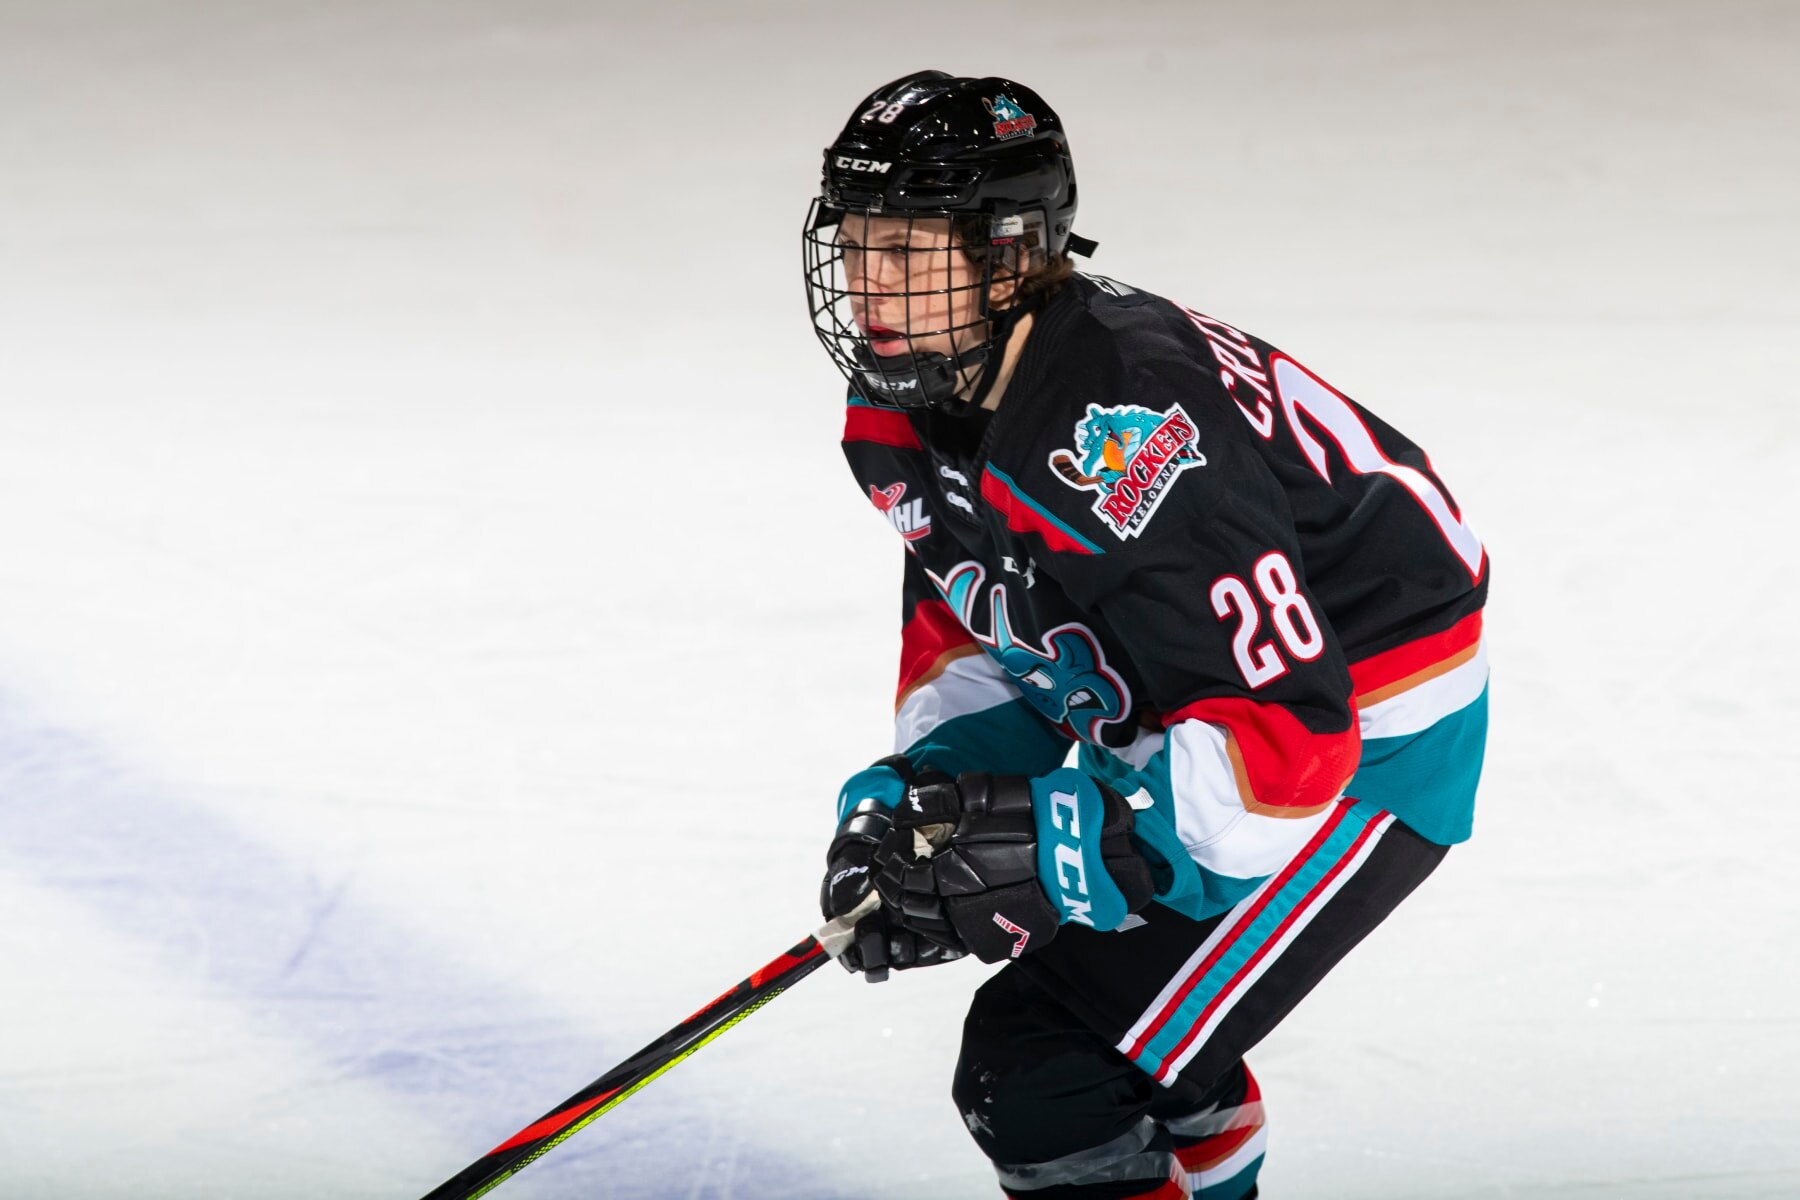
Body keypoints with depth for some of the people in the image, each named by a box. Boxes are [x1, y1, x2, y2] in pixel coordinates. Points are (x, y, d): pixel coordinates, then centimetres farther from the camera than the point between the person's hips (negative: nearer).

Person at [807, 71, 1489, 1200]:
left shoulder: (1124, 442, -34)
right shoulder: (903, 409, -5)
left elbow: (1287, 735, -35)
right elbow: (968, 624, 10)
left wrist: (1041, 844, -37)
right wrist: (917, 793, -7)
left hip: (1365, 749, -10)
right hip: (1179, 716, 10)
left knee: (1045, 1082, -17)